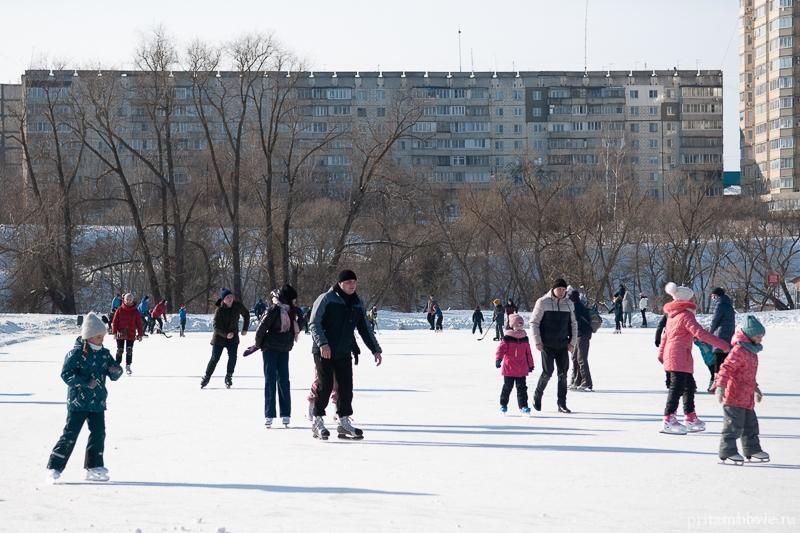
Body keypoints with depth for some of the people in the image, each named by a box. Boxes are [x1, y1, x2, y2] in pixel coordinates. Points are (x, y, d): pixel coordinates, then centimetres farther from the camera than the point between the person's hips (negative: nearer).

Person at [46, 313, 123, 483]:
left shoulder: (104, 353, 8)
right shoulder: (76, 353, -11)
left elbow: (114, 376, 14)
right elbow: (66, 374, -16)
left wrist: (116, 370, -11)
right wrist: (87, 383, -23)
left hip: (97, 402, 6)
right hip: (78, 403, -6)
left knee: (98, 433, 6)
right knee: (70, 434, -8)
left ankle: (94, 468, 17)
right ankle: (54, 468, -3)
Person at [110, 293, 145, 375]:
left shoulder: (135, 311, 1)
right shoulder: (120, 310, -2)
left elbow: (139, 323, 4)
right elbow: (114, 322, -1)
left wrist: (140, 334, 0)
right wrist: (114, 332, -7)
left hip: (131, 334, 0)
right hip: (121, 334, 0)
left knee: (129, 351, -1)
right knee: (119, 350, 5)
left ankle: (128, 366, 9)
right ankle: (117, 365, 17)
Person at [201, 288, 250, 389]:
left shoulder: (237, 306, -10)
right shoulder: (219, 310, -19)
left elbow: (246, 314, 9)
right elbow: (216, 327, -19)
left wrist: (245, 329, 4)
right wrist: (226, 334, -31)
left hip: (233, 337, 3)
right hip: (219, 337, -2)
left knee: (232, 357, -10)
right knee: (215, 358, 0)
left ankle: (229, 377, 6)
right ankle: (206, 377, 16)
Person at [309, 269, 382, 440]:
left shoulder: (357, 303, 12)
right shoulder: (326, 299, -7)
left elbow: (364, 329, 19)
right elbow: (315, 324, -12)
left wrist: (375, 349, 14)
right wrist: (322, 343, -24)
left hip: (344, 353, 6)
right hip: (324, 352, -6)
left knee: (346, 387, 3)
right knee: (325, 386, -6)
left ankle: (344, 422, 13)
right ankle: (318, 422, 4)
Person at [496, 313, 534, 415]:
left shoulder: (525, 339, 8)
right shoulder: (507, 338, -7)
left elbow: (528, 353, 15)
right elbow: (501, 348, -14)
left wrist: (530, 365, 19)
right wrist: (498, 359, -28)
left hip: (521, 370, 4)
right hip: (509, 368, -4)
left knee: (522, 387, 1)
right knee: (507, 387, 4)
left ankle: (523, 406, 4)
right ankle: (503, 405, 17)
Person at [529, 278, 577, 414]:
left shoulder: (569, 304, 8)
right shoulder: (543, 302, -5)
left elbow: (573, 324, 15)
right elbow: (534, 322, -3)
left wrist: (572, 342, 6)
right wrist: (537, 341, -9)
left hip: (563, 345, 4)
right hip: (547, 345, -4)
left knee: (563, 373, 1)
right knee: (548, 372, -9)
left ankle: (562, 404, 5)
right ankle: (537, 395, 15)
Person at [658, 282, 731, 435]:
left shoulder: (673, 315, 16)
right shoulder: (686, 315, -13)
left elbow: (665, 334, 25)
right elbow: (701, 334, -22)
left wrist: (661, 352, 37)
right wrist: (724, 345, -21)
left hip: (670, 354, 10)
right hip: (680, 356, -10)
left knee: (689, 386, 17)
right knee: (677, 387, -11)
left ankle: (690, 418, 24)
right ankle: (669, 421, -14)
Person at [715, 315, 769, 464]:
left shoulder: (751, 351, 16)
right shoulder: (739, 350, -17)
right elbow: (726, 368, -26)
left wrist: (756, 388, 39)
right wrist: (721, 386, -35)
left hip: (746, 397, 10)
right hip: (734, 396, -10)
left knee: (751, 424, 16)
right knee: (733, 425, -6)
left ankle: (752, 449, 27)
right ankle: (727, 451, -1)